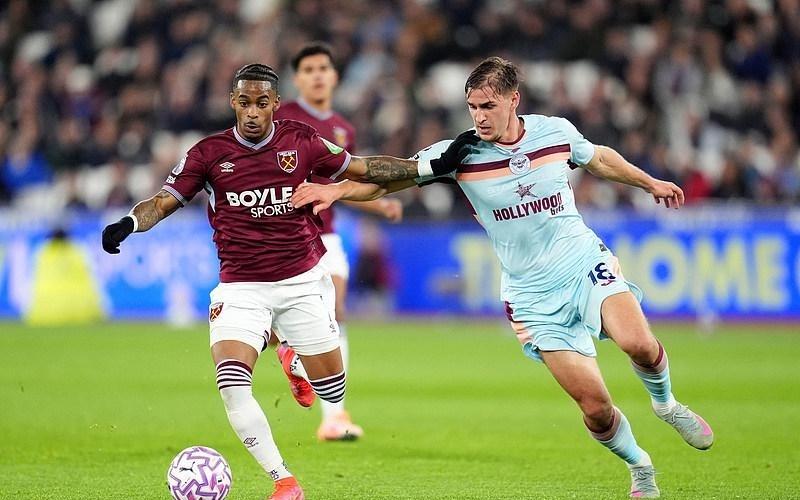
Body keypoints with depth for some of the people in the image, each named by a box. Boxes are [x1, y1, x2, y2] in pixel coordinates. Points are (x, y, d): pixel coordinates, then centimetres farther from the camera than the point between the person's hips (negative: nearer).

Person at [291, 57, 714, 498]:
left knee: (637, 343, -27)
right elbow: (384, 178, -11)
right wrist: (336, 189, -28)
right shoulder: (461, 154, -11)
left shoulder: (556, 131, -4)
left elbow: (599, 159, 19)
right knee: (594, 407, -9)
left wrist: (649, 183, 31)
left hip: (586, 264, 1)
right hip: (532, 295, -1)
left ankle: (665, 402, 8)